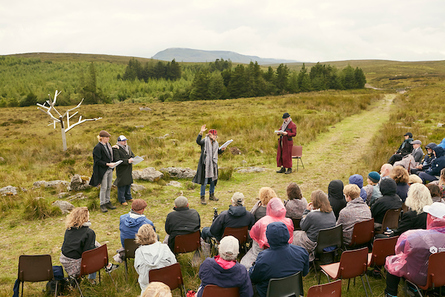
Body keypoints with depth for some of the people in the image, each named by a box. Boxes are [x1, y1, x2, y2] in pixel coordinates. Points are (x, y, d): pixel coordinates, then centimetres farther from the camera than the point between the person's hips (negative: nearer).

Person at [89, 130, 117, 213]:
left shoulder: (108, 145, 9)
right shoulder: (98, 147, -15)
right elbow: (97, 161, -18)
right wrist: (107, 164, -22)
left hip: (109, 169, 8)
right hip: (102, 170, -8)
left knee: (109, 187, 14)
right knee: (104, 188, -1)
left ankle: (107, 202, 25)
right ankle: (102, 205, 10)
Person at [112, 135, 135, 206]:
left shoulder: (128, 147, 10)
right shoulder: (116, 149, -15)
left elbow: (132, 155, 14)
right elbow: (117, 160, -22)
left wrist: (132, 158, -10)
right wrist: (127, 161, -27)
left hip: (128, 169, 7)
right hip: (121, 170, -7)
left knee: (128, 183, 17)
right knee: (122, 184, -2)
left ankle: (128, 197, 32)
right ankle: (122, 200, 9)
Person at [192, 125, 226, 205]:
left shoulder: (215, 143, 9)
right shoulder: (205, 141, -11)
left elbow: (217, 152, 21)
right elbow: (198, 141, -33)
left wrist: (222, 150, 0)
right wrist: (201, 132, -45)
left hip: (213, 164, 7)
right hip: (205, 164, -7)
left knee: (213, 180, 16)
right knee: (204, 181, -3)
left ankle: (211, 195, 34)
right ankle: (202, 197, 9)